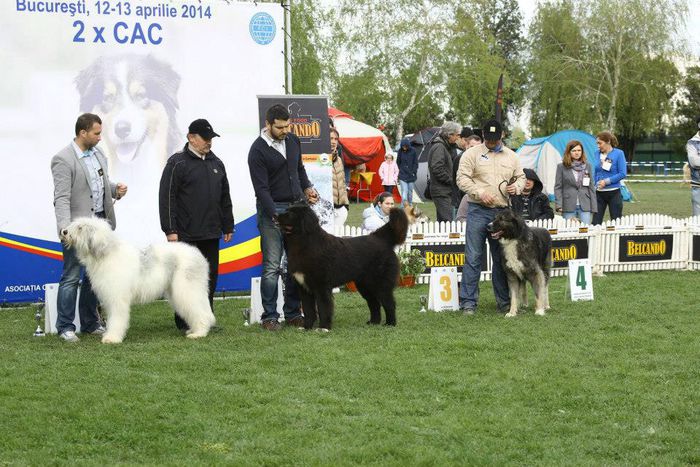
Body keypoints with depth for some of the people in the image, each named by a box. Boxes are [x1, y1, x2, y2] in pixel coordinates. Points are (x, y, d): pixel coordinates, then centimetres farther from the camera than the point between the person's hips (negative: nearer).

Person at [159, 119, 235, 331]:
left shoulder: (216, 163, 15)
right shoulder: (178, 162, -6)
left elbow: (225, 198, 22)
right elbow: (166, 198, -9)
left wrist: (228, 226, 18)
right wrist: (170, 230, -14)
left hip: (211, 234, 6)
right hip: (186, 235, -6)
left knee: (210, 277, 9)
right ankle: (184, 322, 6)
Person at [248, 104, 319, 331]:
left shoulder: (293, 140, 7)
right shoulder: (258, 150, -12)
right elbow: (261, 189, -16)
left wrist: (307, 188, 8)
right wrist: (276, 217, -25)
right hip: (272, 210, -6)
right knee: (272, 266, -6)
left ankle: (293, 313, 11)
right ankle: (269, 316, 0)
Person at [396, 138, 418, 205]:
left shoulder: (413, 151, -4)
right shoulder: (400, 151, 0)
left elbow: (415, 163, 0)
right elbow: (398, 162, 12)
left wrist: (413, 172, -5)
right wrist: (401, 170, 7)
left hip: (411, 176, 0)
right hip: (403, 175, 0)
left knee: (410, 192, 8)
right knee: (404, 191, -11)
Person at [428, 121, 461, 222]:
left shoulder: (446, 147, 20)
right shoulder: (439, 147, -12)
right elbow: (437, 169, -21)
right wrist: (451, 180, -14)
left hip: (445, 190, 10)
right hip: (441, 191, -10)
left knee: (441, 220, 12)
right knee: (447, 220, -15)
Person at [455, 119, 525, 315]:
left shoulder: (511, 156, 14)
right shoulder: (472, 154, 1)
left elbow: (521, 177, 22)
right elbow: (462, 178, -5)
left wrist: (516, 187, 0)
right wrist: (480, 193, -17)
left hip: (502, 212, 4)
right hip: (478, 211, -4)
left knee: (502, 259, 10)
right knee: (473, 258, -7)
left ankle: (504, 301, 18)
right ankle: (468, 302, -4)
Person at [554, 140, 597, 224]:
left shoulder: (587, 166, 10)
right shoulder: (562, 167, 3)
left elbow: (591, 187, 10)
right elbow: (558, 187, 2)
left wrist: (594, 207, 5)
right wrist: (558, 204, -9)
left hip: (585, 206, 2)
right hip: (568, 207, -2)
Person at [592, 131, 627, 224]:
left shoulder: (618, 153, -7)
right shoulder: (597, 154, 4)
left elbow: (623, 174, -11)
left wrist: (607, 181, -17)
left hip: (613, 192, -3)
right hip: (599, 193, 3)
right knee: (596, 222, 1)